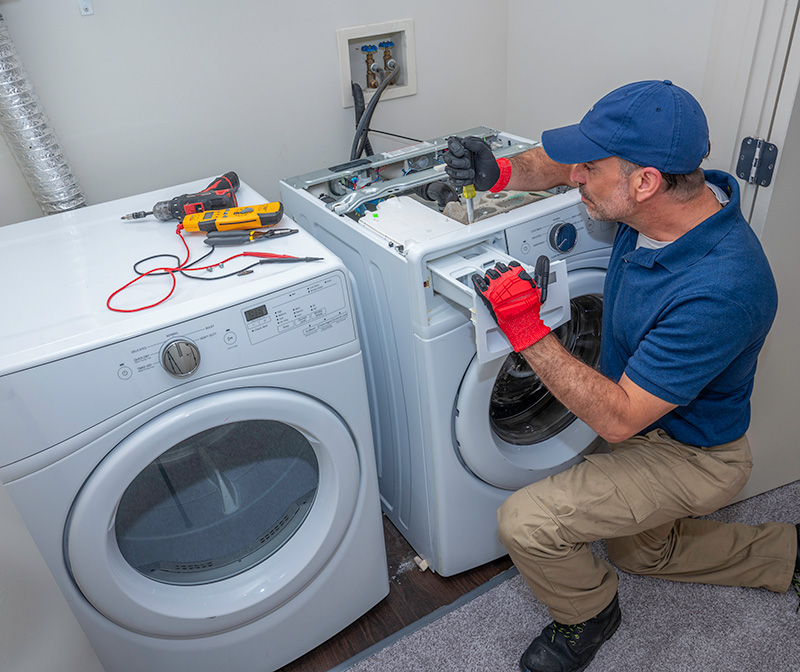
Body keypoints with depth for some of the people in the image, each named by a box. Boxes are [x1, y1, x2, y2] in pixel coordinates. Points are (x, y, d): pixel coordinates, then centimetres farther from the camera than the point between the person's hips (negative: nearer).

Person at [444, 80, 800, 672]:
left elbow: (618, 419, -35)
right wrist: (501, 172, -21)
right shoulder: (664, 197, -16)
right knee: (641, 552, 30)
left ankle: (588, 614, 15)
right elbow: (559, 164, -1)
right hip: (649, 425, 9)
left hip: (692, 456, -8)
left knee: (525, 523, -18)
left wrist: (528, 333, -37)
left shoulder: (719, 291, -40)